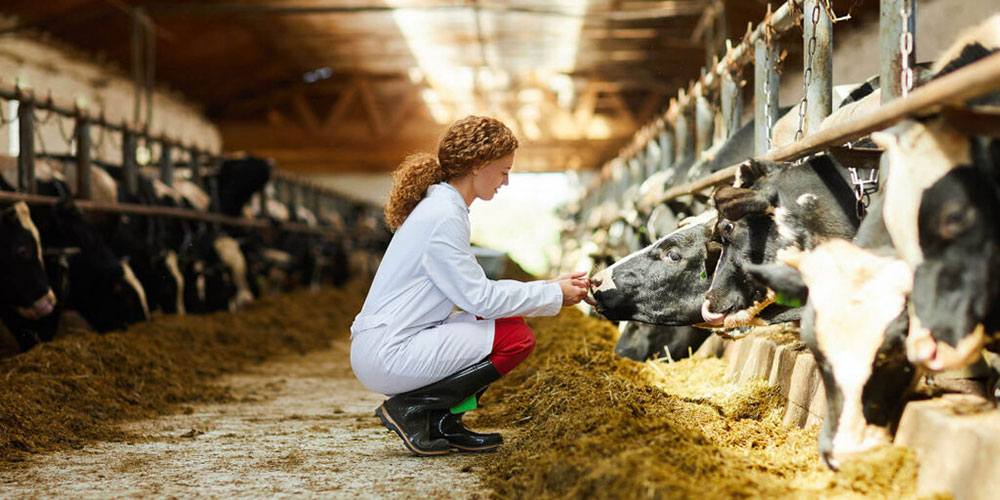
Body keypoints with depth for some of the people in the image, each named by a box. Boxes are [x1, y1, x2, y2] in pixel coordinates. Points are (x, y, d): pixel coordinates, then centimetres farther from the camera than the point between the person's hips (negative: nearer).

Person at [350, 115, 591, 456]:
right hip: (386, 356, -10)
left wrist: (549, 286, 10)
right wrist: (553, 295, -7)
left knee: (511, 322, 10)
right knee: (517, 338, -12)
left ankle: (441, 422, 8)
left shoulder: (441, 207, 14)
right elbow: (479, 298, -17)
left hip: (380, 348, 10)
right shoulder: (443, 218, -17)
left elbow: (475, 288, 16)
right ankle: (410, 409, -7)